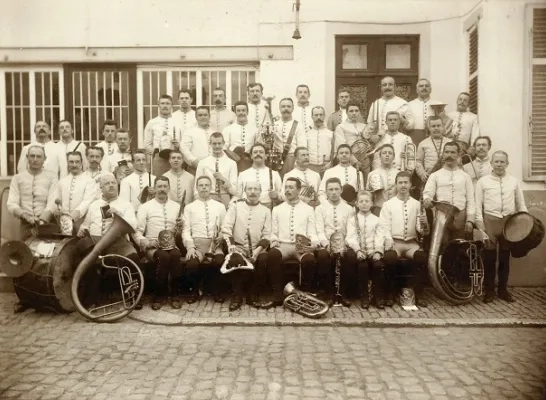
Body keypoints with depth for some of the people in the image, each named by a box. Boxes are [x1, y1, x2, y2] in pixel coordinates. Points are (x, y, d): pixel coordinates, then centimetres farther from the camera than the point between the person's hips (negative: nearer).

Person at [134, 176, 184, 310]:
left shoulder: (176, 206, 14)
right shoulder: (145, 207, 5)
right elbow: (136, 232, 1)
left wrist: (180, 227, -8)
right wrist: (146, 242, -18)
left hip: (171, 245, 2)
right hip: (152, 246, -2)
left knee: (175, 255, -33)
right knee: (163, 257, -35)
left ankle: (175, 295, -19)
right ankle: (158, 295, -18)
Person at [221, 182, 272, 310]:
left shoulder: (266, 210, 7)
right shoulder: (236, 206, 4)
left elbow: (267, 234, 3)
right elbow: (226, 227, -3)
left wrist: (258, 249, -14)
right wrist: (230, 244, -19)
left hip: (257, 248, 1)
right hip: (238, 246, -1)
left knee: (263, 259, -30)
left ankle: (253, 296, -13)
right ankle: (237, 296, -12)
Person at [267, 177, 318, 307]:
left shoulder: (308, 209, 14)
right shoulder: (277, 209, 18)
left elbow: (312, 232, 7)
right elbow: (273, 232, 15)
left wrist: (314, 243, -14)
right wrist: (274, 240, -7)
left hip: (302, 247, -1)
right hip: (282, 245, 1)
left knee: (309, 259, -36)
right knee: (272, 254, -35)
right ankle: (277, 295, -24)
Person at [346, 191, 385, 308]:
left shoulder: (376, 219, 16)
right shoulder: (352, 219, 10)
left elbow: (379, 237, 4)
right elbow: (351, 238, -3)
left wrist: (378, 251, -15)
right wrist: (358, 250, -20)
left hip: (373, 250, 1)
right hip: (359, 251, -1)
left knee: (379, 265, -27)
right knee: (362, 266, -30)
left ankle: (379, 297, -14)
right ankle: (364, 297, -15)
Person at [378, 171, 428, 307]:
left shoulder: (417, 204, 11)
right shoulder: (388, 204, 6)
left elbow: (421, 231, 6)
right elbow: (384, 227, -3)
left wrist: (424, 224, -18)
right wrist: (388, 241, -22)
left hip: (411, 243, 2)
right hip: (394, 242, -1)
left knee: (421, 256, -30)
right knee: (390, 257, -33)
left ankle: (418, 294, -14)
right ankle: (390, 294, -13)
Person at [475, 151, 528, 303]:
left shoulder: (514, 181, 10)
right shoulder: (483, 181, 3)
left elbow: (520, 203, 12)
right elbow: (478, 203, -1)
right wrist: (479, 222, -10)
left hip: (509, 221, 2)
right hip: (490, 221, -2)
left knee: (505, 257, 9)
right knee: (489, 257, 2)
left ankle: (503, 289, 20)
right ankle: (489, 290, 12)